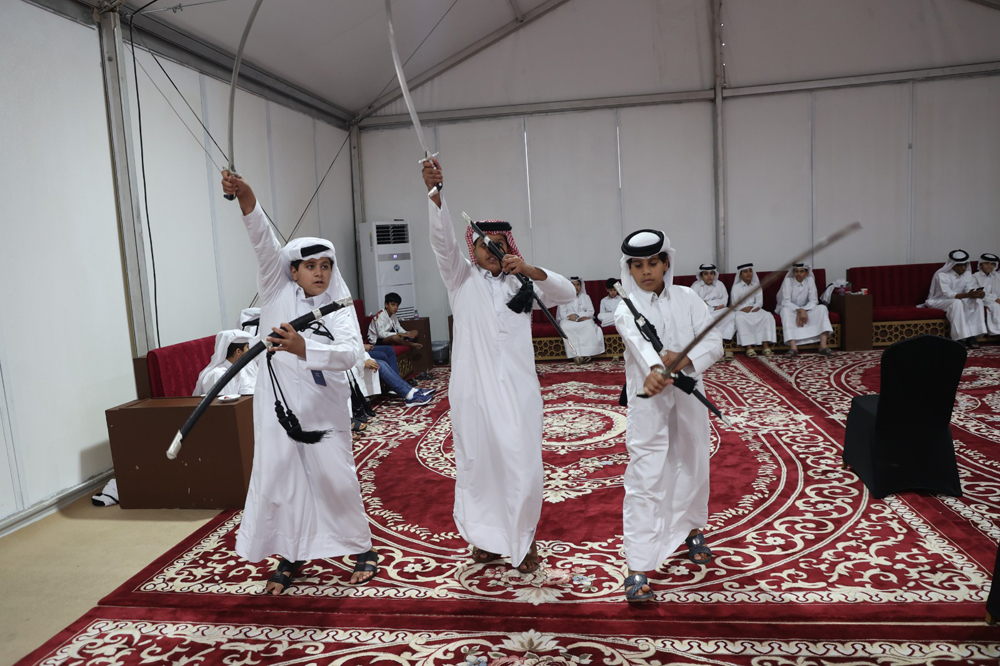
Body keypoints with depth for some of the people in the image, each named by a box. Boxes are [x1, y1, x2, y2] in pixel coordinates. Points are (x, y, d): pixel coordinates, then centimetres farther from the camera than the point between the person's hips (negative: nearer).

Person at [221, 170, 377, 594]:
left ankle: (362, 549, 25)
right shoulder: (278, 291, 1)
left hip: (324, 407, -1)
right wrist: (247, 200, -29)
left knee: (335, 479, 4)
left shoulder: (338, 309, -3)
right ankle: (291, 557, 26)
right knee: (279, 478, 6)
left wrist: (302, 347, -37)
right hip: (279, 402, 1)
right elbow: (265, 243, -14)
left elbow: (351, 352, -21)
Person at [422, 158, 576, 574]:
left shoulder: (521, 282, 13)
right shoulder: (462, 278, 10)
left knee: (520, 461, -1)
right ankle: (487, 534, 21)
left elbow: (567, 294, 3)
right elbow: (442, 240, -7)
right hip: (472, 386, 0)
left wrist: (532, 271, -14)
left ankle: (524, 537, 16)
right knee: (477, 460, 5)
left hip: (515, 386, 1)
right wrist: (435, 193, -23)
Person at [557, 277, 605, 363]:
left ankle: (586, 353, -43)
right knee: (566, 327, -38)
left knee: (590, 326, -35)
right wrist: (578, 318, -13)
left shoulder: (585, 297, 23)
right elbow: (562, 314, 2)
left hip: (584, 320, 1)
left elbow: (591, 312, 9)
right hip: (569, 321, -1)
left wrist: (576, 316, -11)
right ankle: (576, 355, -45)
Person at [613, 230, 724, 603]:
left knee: (692, 468, 17)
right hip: (649, 401, -3)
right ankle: (638, 568, -3)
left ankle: (692, 530, 45)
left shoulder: (687, 299, 5)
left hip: (689, 398, 4)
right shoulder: (626, 309, -5)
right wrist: (654, 369, -48)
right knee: (645, 480, -7)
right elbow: (638, 342, -27)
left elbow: (714, 342, -3)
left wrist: (683, 359, -23)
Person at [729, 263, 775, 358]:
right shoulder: (736, 287, 6)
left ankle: (766, 346, -31)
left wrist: (752, 308, -16)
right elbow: (734, 303, -3)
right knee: (740, 318, -38)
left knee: (768, 315, -27)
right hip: (740, 310, -3)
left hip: (754, 309, 3)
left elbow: (759, 302, 5)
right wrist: (744, 308, -20)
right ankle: (749, 348, -41)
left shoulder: (756, 285, 15)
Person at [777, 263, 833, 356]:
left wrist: (803, 311, -27)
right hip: (790, 309, -3)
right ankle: (793, 348, -47)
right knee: (786, 310, -36)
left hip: (806, 310, 3)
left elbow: (814, 301, -10)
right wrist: (800, 310, -36)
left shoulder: (810, 280, -7)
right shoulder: (788, 280, -14)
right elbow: (786, 302, -22)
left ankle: (823, 345, -36)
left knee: (822, 308, -23)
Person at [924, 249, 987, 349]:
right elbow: (947, 294, -29)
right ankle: (960, 338, -37)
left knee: (977, 301, -20)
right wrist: (967, 295, -44)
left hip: (958, 301, 7)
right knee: (957, 303, -37)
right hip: (939, 301, -7)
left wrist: (979, 293, -34)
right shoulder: (941, 275, -19)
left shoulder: (967, 274, 3)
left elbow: (970, 288, -10)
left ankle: (971, 336, -24)